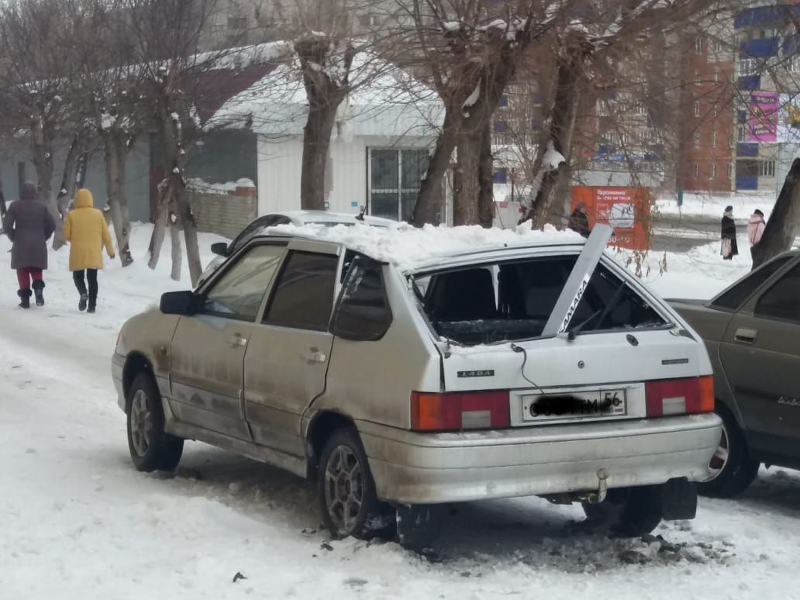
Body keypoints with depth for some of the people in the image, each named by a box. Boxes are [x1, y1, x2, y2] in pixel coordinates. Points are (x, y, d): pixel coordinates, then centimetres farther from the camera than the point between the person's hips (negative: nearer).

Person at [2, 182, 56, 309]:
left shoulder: (15, 206, -4)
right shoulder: (41, 206, 1)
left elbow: (7, 225, -7)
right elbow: (52, 224, -1)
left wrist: (13, 238, 10)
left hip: (20, 246, -1)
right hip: (38, 245, 1)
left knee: (23, 272, 10)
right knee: (36, 271, 14)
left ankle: (25, 298, 3)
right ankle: (38, 288, -14)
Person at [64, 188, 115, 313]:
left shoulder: (71, 215, -5)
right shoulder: (98, 214, -1)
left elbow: (66, 235, -3)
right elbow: (105, 235, 4)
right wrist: (110, 250, 15)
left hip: (77, 254, -1)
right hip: (94, 254, 1)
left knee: (78, 276, 14)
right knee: (92, 278, 8)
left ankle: (83, 293, -13)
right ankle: (92, 304, 2)